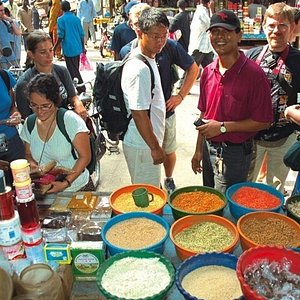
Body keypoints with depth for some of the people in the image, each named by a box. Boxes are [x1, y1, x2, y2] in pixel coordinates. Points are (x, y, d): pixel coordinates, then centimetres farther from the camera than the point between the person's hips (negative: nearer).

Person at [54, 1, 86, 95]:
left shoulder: (61, 19, -8)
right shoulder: (76, 18, 6)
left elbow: (60, 36, -12)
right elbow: (82, 35, 8)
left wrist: (54, 48, -2)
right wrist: (83, 47, 20)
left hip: (69, 49, -6)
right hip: (77, 48, 6)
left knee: (73, 70, 0)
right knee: (75, 69, 16)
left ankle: (82, 89, -3)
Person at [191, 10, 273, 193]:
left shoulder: (254, 74, -17)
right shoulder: (208, 72, 3)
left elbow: (263, 121, -16)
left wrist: (222, 127, -20)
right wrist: (199, 150, 11)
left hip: (234, 153, -6)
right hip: (209, 149, 7)